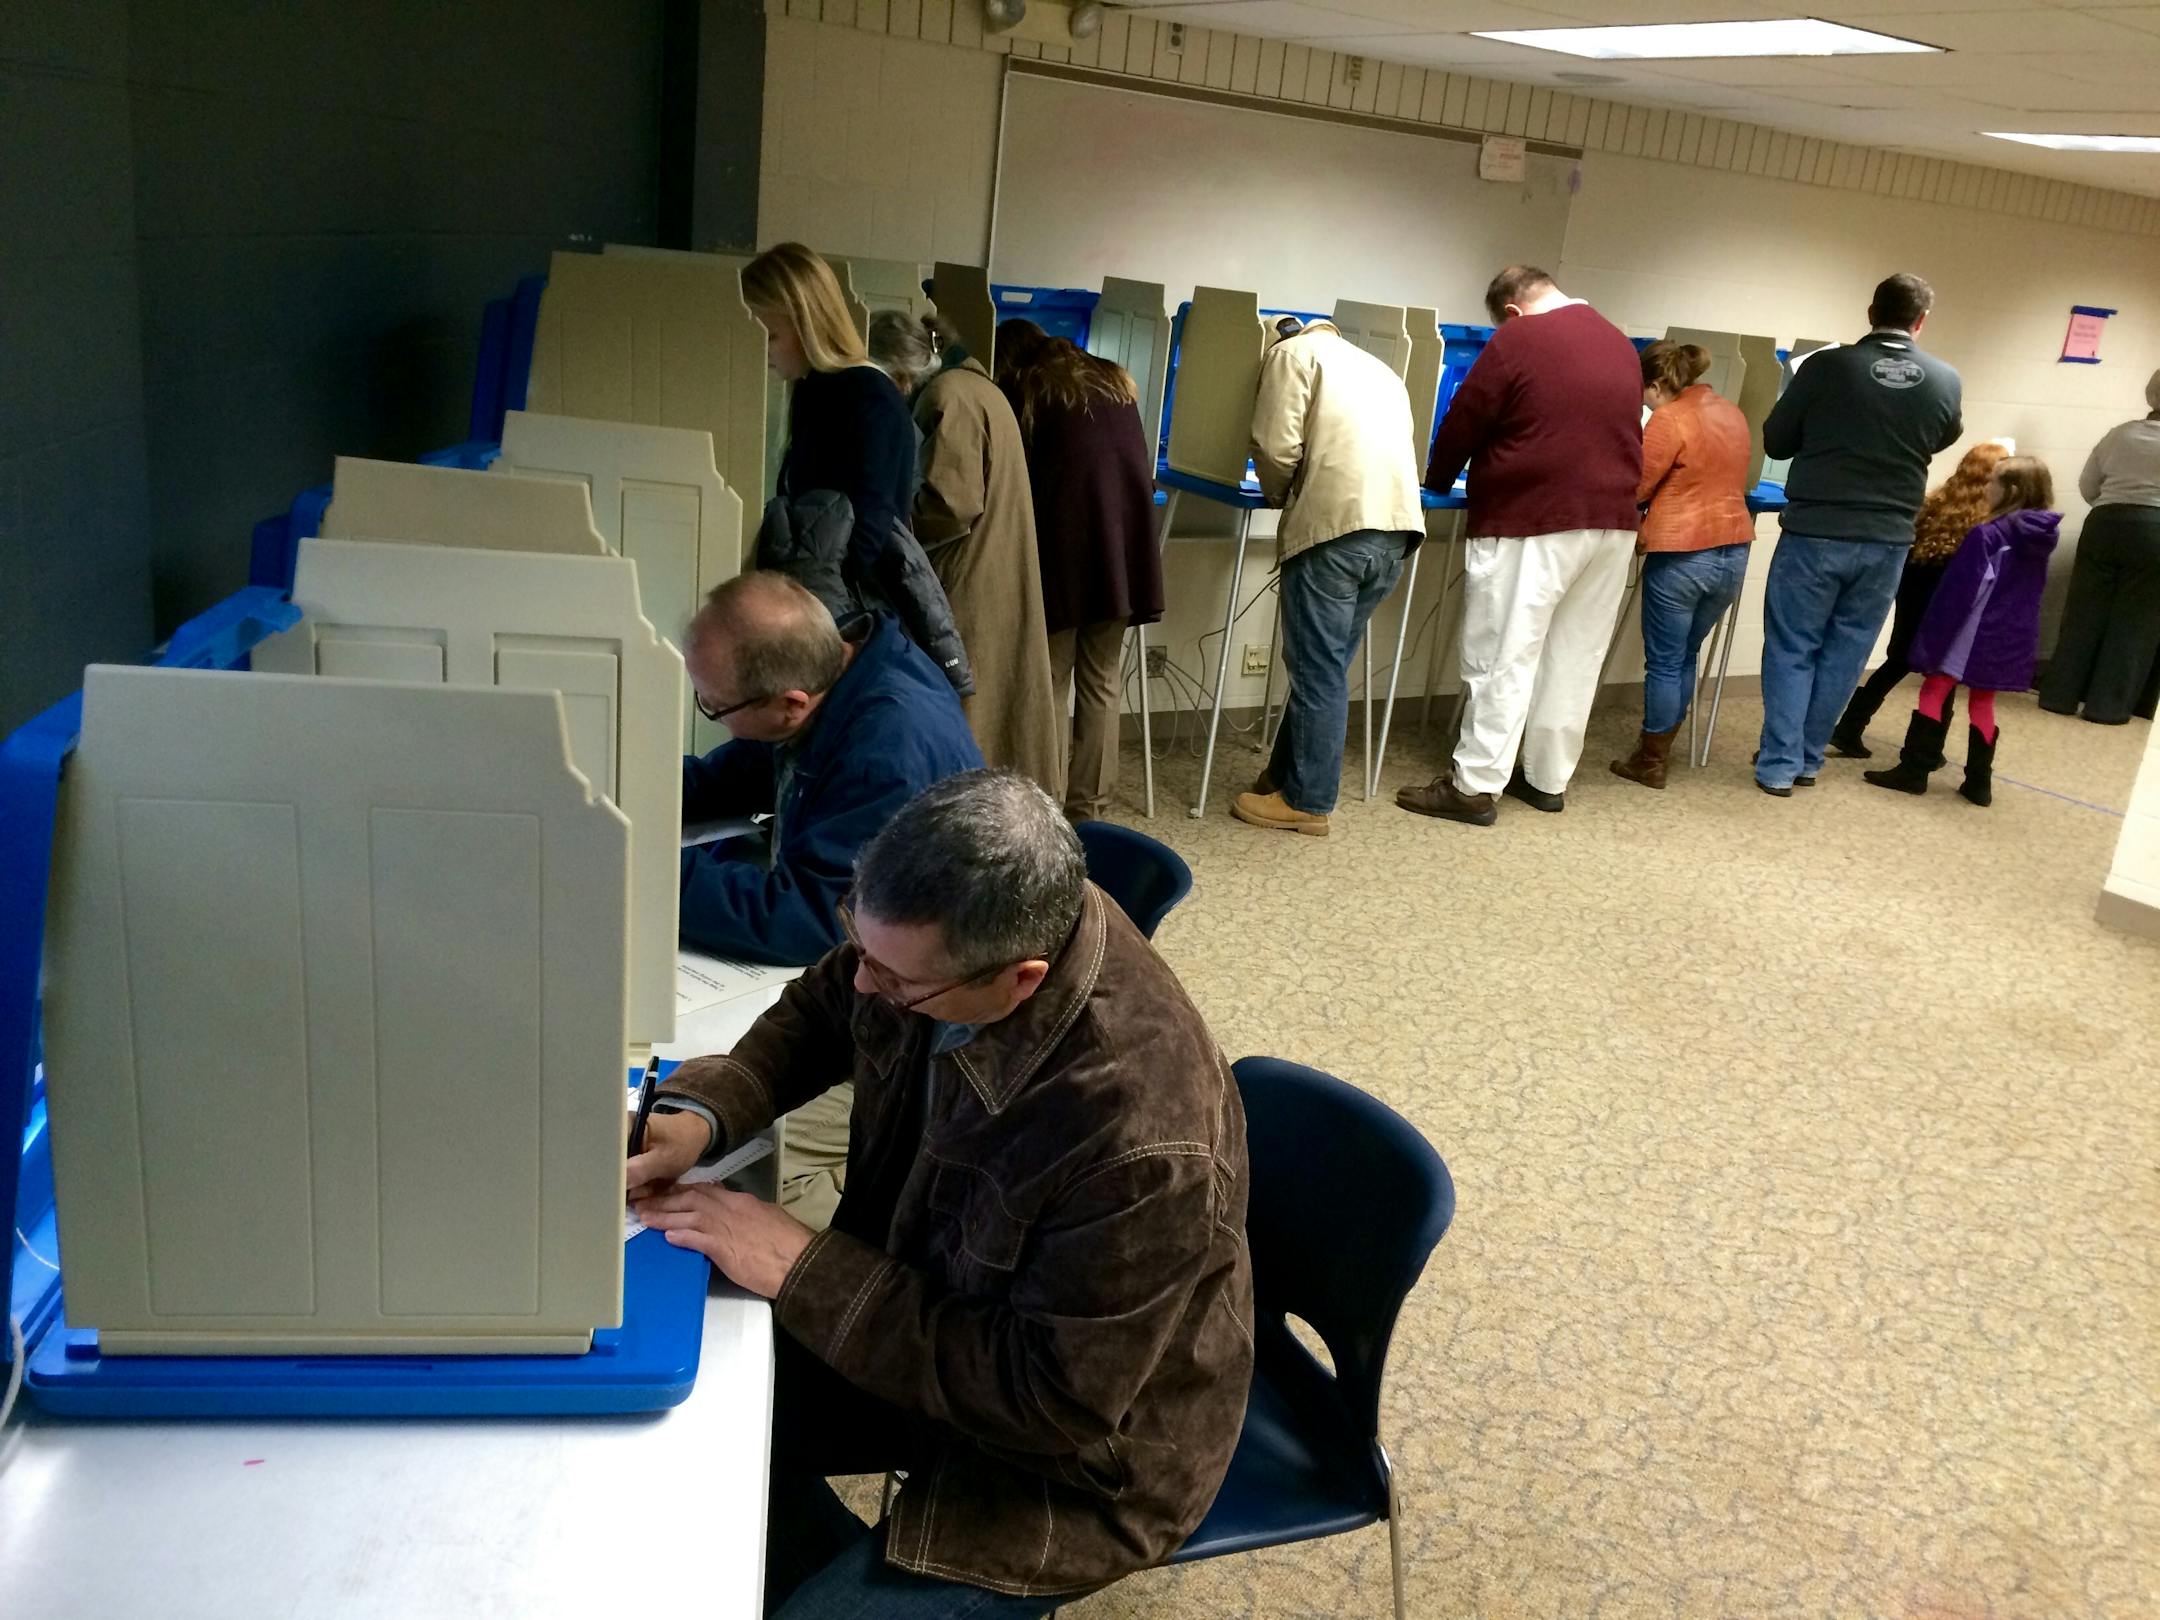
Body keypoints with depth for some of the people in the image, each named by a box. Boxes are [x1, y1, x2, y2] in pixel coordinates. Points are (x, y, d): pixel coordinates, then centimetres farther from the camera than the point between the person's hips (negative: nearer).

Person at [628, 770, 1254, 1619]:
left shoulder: (1139, 1138, -40)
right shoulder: (943, 932, -20)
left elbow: (1051, 1402, -28)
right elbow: (818, 1010, 3)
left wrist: (804, 1270, -27)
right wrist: (702, 1112, -17)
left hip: (1074, 1455, -6)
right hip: (924, 1303, 7)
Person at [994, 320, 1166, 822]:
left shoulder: (1021, 392, 9)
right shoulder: (1116, 381, 21)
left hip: (1063, 540, -4)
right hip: (1125, 536, 4)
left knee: (1049, 680, 4)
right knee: (1102, 682, 8)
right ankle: (1090, 808, 10)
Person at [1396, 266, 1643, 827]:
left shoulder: (1517, 340, -6)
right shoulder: (1620, 343, 16)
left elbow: (1463, 423, -3)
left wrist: (1437, 482, 13)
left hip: (1533, 522, -7)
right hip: (1614, 520, 7)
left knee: (1503, 657, -4)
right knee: (1576, 657, 11)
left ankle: (1474, 786, -2)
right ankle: (1549, 779, 19)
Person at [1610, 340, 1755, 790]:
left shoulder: (1669, 420, -12)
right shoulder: (1732, 412, 12)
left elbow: (1634, 489, -9)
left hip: (1682, 556, -7)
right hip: (1733, 552, 8)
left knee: (1663, 662, 3)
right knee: (1684, 656, 18)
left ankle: (1650, 762, 11)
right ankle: (1660, 749, 26)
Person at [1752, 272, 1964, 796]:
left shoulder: (1826, 367, -11)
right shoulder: (1946, 381, -2)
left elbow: (1775, 441, -1)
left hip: (1815, 532, -3)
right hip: (1887, 540, 3)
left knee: (1792, 649, 5)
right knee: (1844, 652, 13)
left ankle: (1779, 765, 3)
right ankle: (1808, 760, 20)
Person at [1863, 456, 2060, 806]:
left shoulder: (1988, 535, -15)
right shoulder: (2042, 539, 5)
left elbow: (1959, 593, -15)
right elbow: (2028, 594, 15)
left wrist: (1933, 638, -12)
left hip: (1974, 633, -6)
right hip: (2012, 639, 6)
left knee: (1934, 691, 2)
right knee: (1983, 704, 13)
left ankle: (1913, 771, 1)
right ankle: (1979, 783, 14)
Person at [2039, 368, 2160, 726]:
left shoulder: (2119, 435, 8)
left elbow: (2087, 487, 12)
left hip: (2104, 526, 3)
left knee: (2084, 615, 8)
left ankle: (2059, 696, 9)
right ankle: (2108, 707, 3)